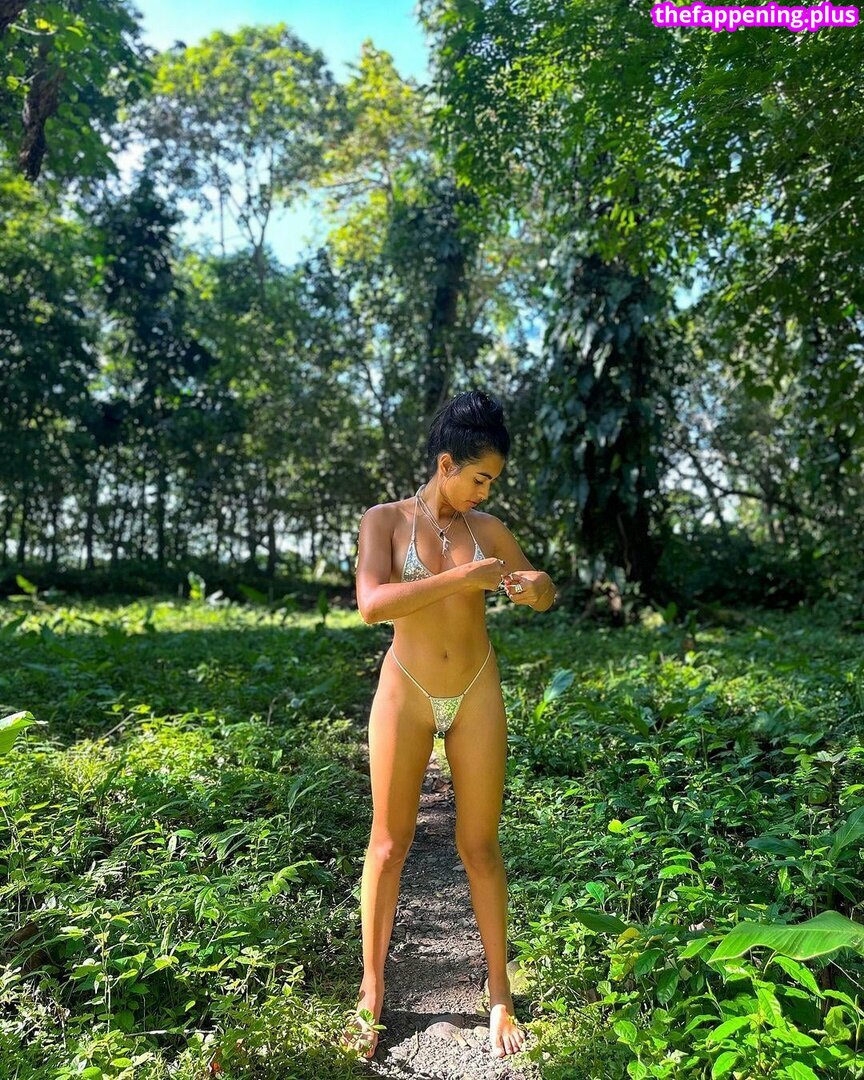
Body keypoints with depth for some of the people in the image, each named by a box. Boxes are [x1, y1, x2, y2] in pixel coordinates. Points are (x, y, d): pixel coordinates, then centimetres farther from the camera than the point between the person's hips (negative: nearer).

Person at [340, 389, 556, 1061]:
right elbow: (372, 604, -21)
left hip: (476, 695, 2)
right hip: (406, 692, -2)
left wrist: (536, 587, -11)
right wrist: (464, 577, -24)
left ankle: (500, 995, 26)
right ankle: (372, 992, 27)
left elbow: (544, 593, 13)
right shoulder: (386, 519, -5)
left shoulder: (487, 528, 3)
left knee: (480, 847, 10)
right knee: (389, 844, 8)